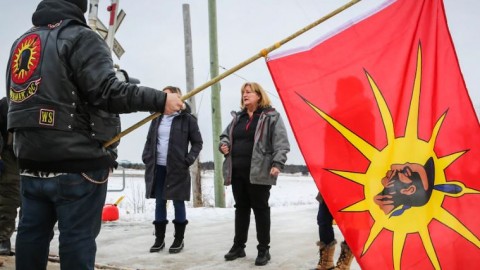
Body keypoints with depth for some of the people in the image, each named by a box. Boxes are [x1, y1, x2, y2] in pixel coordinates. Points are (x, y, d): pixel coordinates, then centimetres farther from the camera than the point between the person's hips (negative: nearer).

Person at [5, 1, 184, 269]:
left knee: (32, 231, 12)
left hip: (31, 159, 8)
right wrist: (160, 100, -19)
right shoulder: (81, 38, -7)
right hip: (78, 161, -7)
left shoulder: (21, 43, 18)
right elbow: (106, 91, -20)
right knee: (78, 236, -3)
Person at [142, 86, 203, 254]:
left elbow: (198, 142, 0)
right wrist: (147, 158, 5)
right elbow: (149, 140, 18)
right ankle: (159, 239, 17)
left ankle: (179, 240, 12)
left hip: (177, 168, -4)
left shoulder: (187, 119, -3)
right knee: (159, 203, 9)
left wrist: (189, 160, -11)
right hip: (157, 168, 4)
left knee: (178, 203, 3)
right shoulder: (157, 118, 10)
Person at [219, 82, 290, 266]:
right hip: (237, 172, 6)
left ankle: (264, 250, 9)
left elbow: (281, 143, -8)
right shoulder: (237, 117, 16)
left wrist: (277, 163, -19)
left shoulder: (271, 117, -2)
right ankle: (238, 246, 23)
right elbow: (225, 134, 28)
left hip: (259, 172, -6)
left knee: (260, 209, 1)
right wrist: (224, 144, 6)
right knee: (241, 208, 13)